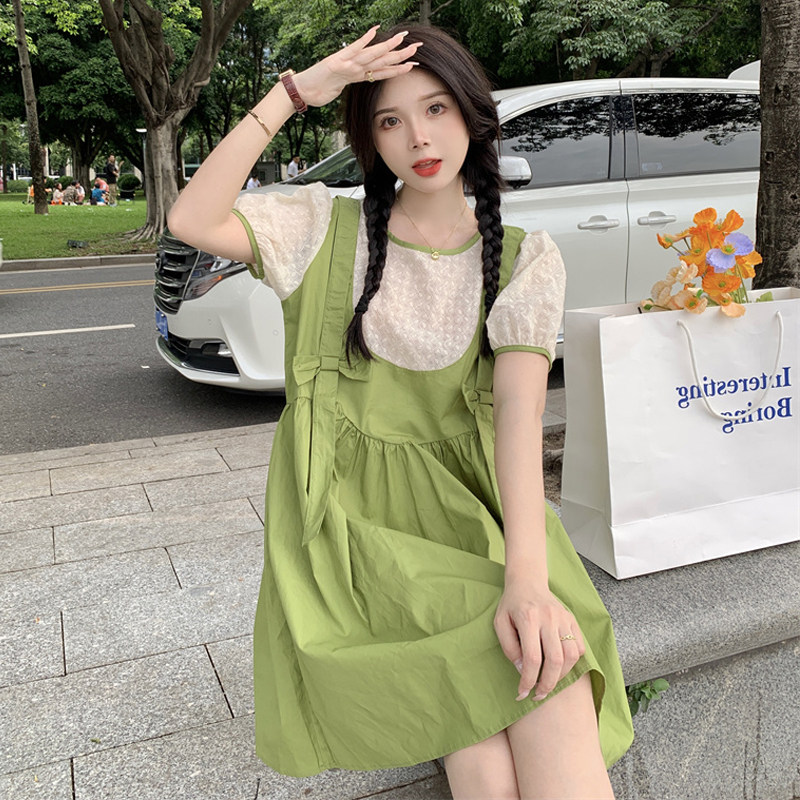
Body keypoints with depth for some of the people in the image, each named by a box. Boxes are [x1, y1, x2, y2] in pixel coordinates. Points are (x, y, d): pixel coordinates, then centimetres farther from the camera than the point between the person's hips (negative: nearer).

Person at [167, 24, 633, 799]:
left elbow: (519, 405, -12)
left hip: (470, 504, 2)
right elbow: (190, 222, -10)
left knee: (554, 690, -25)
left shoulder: (524, 258, 4)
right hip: (354, 513, -1)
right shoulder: (329, 229, 5)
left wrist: (528, 574, -26)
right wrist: (292, 94, -11)